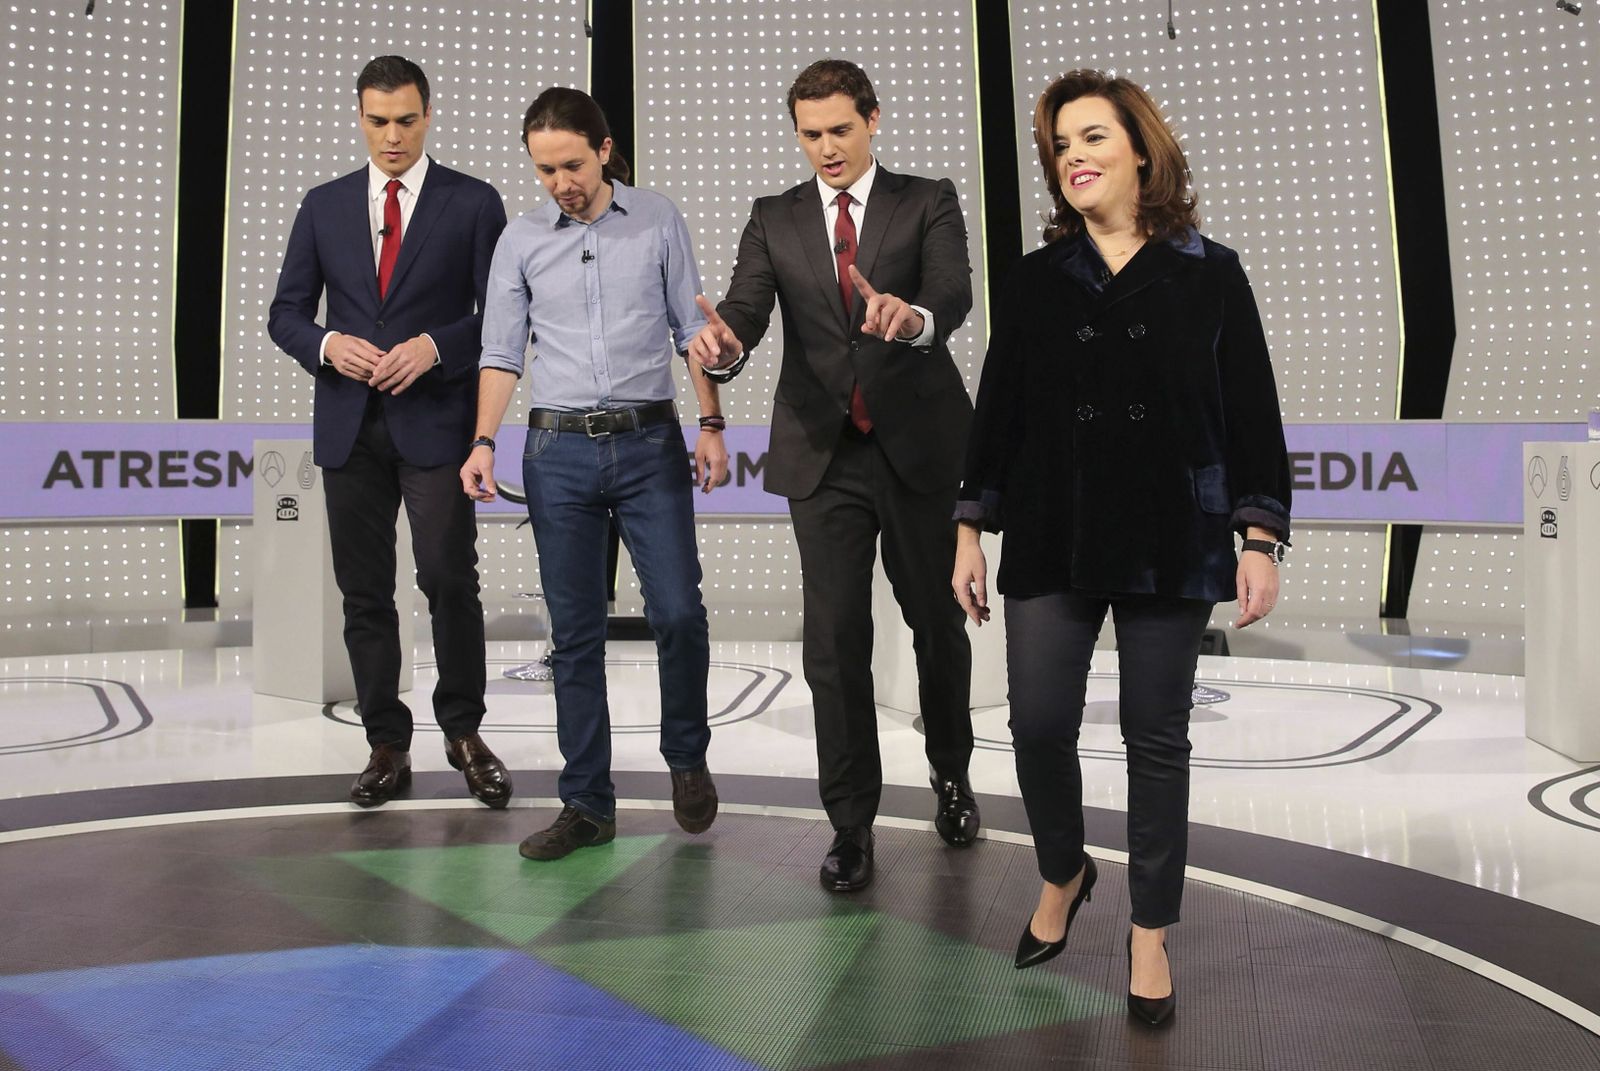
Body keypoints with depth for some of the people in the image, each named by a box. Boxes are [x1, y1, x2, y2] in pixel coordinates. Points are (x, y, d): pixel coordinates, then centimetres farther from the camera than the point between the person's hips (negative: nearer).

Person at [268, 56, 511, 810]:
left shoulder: (473, 203, 3)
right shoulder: (323, 206, 12)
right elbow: (286, 314, 12)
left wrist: (435, 346, -16)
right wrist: (329, 344, -9)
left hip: (437, 421, -3)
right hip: (350, 425, 3)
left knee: (449, 579, -8)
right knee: (365, 591, 6)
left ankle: (463, 732, 12)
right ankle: (387, 746, 17)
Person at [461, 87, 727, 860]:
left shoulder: (658, 222, 4)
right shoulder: (520, 240, 7)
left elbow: (692, 330, 5)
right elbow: (502, 353, 5)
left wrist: (711, 426, -4)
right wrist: (483, 441, -8)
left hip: (649, 444, -1)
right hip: (558, 451, 1)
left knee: (678, 611, -7)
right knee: (576, 634, 5)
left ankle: (686, 755, 21)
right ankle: (587, 803, 14)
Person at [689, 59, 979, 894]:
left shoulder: (928, 202, 3)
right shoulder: (774, 220, 8)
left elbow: (953, 295, -15)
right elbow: (746, 305, -7)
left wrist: (912, 318, -38)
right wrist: (722, 341, -31)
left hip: (919, 447, -1)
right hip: (823, 455, 1)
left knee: (937, 621, 12)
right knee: (834, 640, 0)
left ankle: (951, 773, 37)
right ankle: (851, 823, 13)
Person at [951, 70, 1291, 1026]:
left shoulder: (1211, 276, 4)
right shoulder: (1034, 283, 8)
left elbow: (1253, 413, 2)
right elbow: (999, 409, 8)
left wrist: (1261, 538, -5)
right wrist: (972, 530, 5)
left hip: (1172, 542, -1)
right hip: (1053, 541, 2)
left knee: (1157, 739, 6)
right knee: (1039, 726, -2)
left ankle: (1151, 932, 23)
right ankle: (1064, 874, 29)